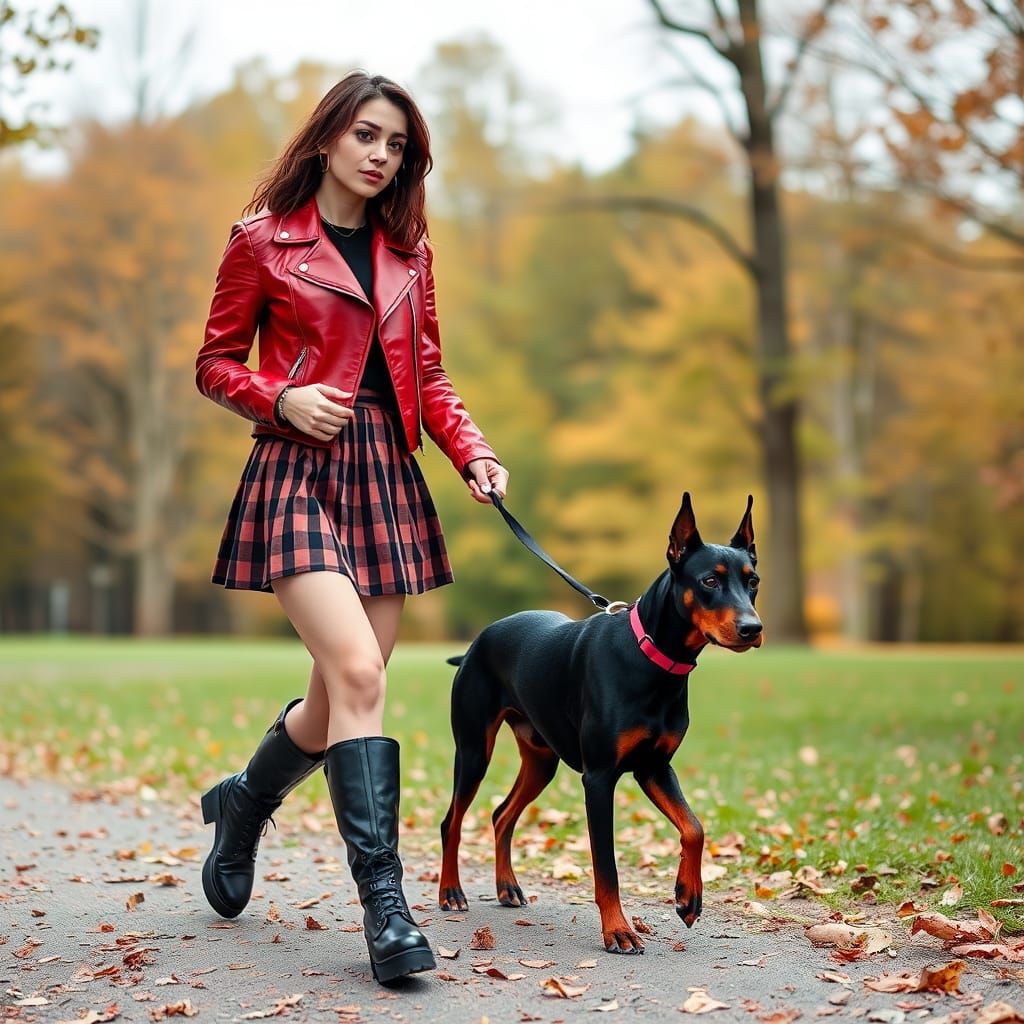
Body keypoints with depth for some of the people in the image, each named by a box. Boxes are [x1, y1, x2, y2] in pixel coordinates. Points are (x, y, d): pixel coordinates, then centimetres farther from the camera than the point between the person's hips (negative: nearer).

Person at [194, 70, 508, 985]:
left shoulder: (408, 250, 15)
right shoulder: (263, 241, 2)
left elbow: (428, 374, 16)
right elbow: (216, 365, 5)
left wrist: (473, 454, 1)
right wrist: (281, 399, -14)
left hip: (388, 477, 5)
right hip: (299, 469, -5)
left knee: (341, 696, 5)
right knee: (357, 672, -22)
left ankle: (243, 803, 35)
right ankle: (383, 900, -18)